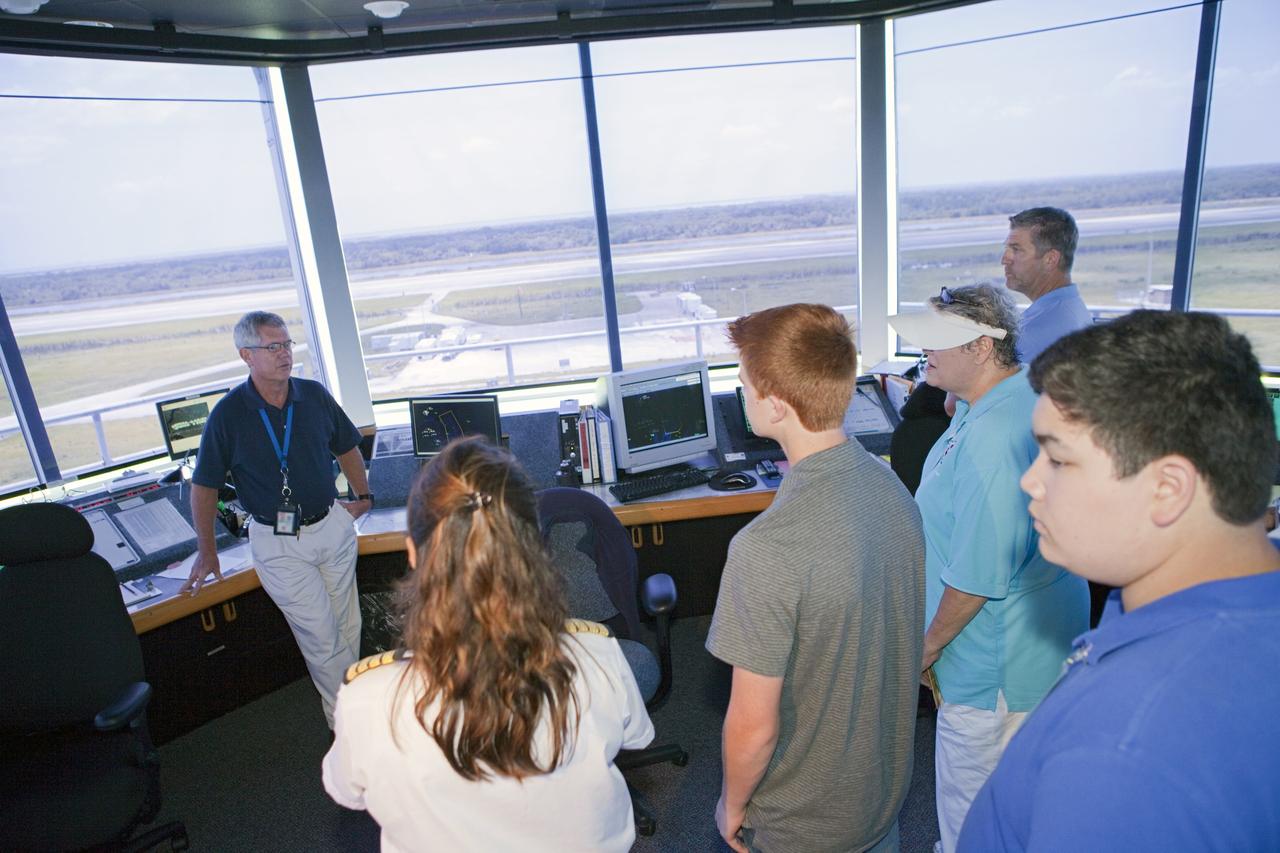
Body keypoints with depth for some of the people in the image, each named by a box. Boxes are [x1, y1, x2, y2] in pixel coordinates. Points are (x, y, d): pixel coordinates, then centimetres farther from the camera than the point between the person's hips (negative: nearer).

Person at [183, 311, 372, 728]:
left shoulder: (314, 395, -1)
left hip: (333, 525, 4)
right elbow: (204, 486, -1)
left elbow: (346, 447, 15)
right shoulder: (229, 413, -11)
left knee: (348, 628, 13)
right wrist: (206, 552, 3)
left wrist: (363, 496, 15)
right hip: (278, 543, -3)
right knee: (322, 638, 0)